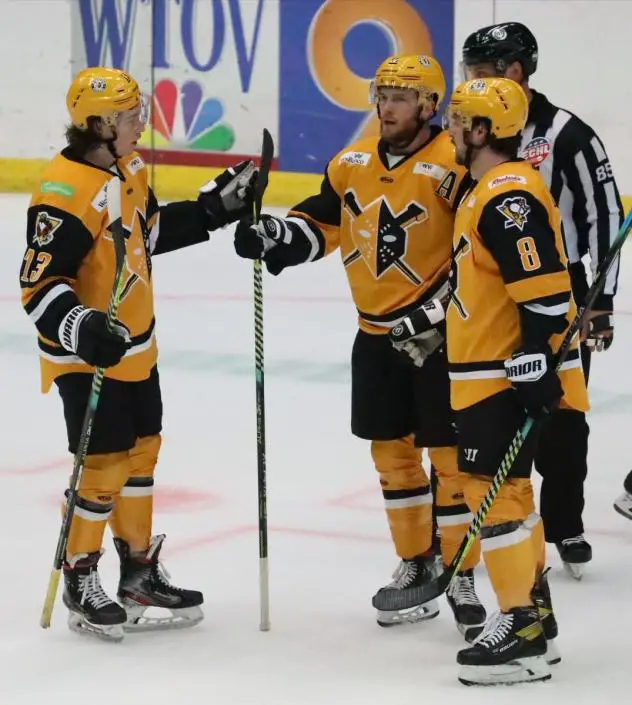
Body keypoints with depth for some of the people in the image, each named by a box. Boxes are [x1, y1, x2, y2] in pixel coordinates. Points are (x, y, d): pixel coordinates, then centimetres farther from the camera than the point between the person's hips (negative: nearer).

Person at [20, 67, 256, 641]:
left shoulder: (129, 168, 4)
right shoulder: (65, 193, -25)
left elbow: (151, 231, 20)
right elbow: (39, 283, -25)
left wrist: (216, 206, 13)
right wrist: (80, 326, -39)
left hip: (135, 346, 9)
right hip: (87, 356, -9)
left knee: (142, 451, 17)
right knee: (104, 465, -3)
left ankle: (140, 571, 31)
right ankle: (80, 584, 13)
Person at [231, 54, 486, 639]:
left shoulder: (453, 166, -17)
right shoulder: (353, 163, 5)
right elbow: (320, 224, 16)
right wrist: (273, 237, -2)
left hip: (441, 335, -7)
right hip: (377, 335, 7)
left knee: (449, 455, -3)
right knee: (391, 452, 14)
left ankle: (460, 576, 5)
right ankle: (416, 563, 27)